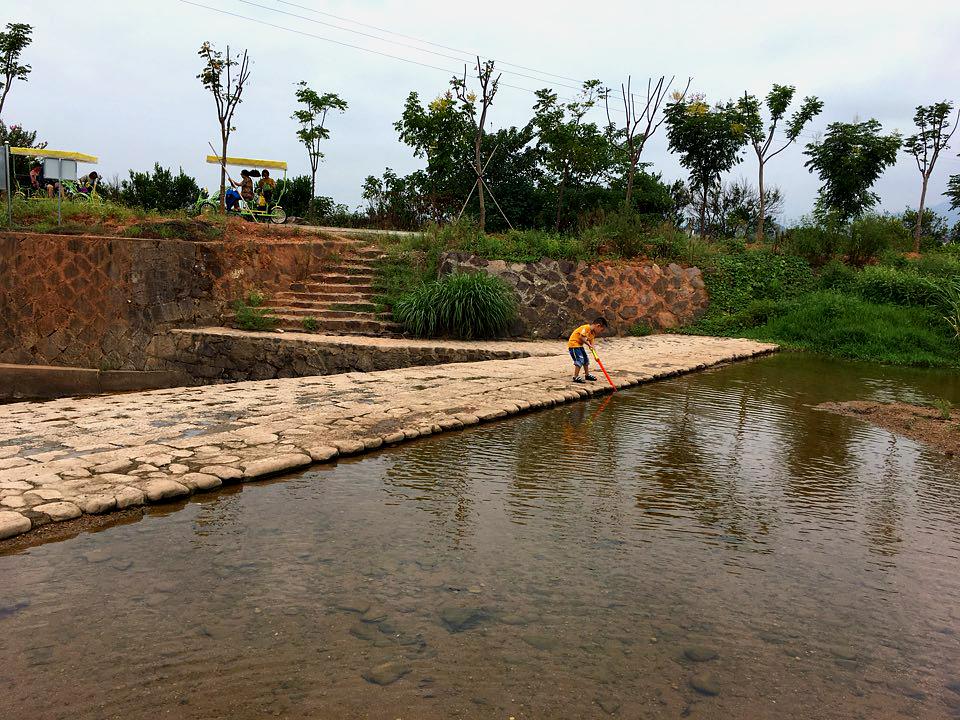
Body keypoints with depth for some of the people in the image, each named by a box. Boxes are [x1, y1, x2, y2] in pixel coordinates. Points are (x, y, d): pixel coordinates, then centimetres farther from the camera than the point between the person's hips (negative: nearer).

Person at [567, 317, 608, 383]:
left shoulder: (593, 333, 8)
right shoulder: (586, 328, -22)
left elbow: (591, 343, 8)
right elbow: (581, 337, -29)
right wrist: (589, 344, -26)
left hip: (579, 345, 10)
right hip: (573, 344, -10)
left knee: (586, 359, 17)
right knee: (579, 360, -17)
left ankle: (587, 375, 31)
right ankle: (575, 377, -16)